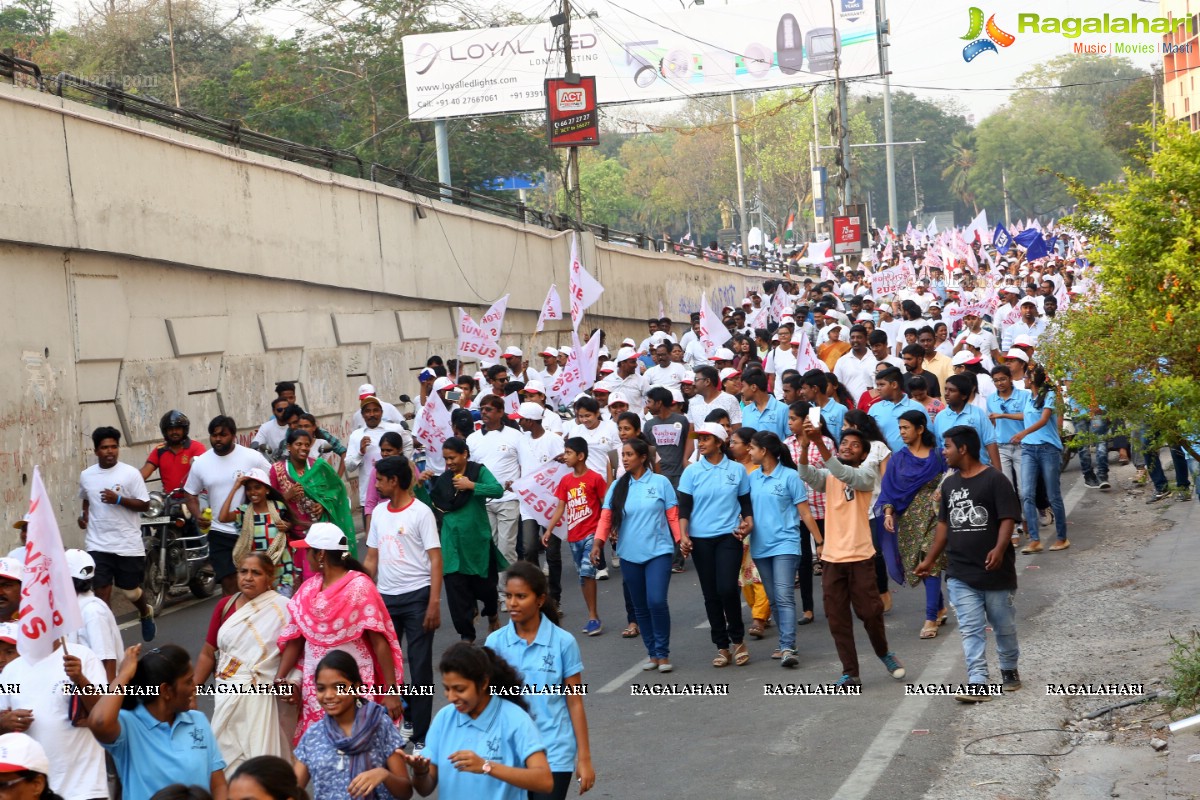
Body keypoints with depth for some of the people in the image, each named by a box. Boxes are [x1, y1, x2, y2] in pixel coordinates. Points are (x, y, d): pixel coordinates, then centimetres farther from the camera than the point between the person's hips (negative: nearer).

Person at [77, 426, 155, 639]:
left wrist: (118, 500, -22)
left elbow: (144, 504, -8)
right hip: (98, 545, 2)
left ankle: (146, 614, 44)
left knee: (130, 591, 11)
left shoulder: (130, 474, -9)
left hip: (128, 544, -2)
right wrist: (84, 514, 4)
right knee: (102, 592, -4)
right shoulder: (86, 475, 4)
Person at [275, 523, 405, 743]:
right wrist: (280, 679, -6)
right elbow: (295, 638, 8)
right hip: (314, 687, 5)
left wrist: (391, 690, -15)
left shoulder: (359, 587, -10)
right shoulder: (308, 589, 7)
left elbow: (379, 641, -12)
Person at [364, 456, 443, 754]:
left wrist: (434, 603, -18)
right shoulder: (379, 512, 10)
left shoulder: (421, 512, -8)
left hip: (417, 595, -6)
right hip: (386, 596, 6)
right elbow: (372, 558, 15)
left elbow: (435, 559, -11)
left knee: (420, 665, -1)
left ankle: (420, 734, 6)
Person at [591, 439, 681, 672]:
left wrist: (681, 537, -13)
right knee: (640, 606, 9)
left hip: (658, 552, -3)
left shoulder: (660, 482, 0)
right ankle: (652, 652, 20)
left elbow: (673, 515, 1)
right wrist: (598, 542, -12)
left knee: (657, 602, -14)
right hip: (629, 555, 3)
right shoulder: (617, 486, 6)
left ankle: (663, 653, 1)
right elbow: (606, 517, 1)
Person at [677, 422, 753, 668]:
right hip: (700, 539, 2)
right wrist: (683, 535, -10)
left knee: (727, 589, -15)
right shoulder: (692, 472, 3)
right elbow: (684, 506, 2)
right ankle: (722, 647, 16)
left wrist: (747, 522, -9)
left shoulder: (737, 470, 3)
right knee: (710, 594, 5)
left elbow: (746, 501, 10)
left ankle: (738, 639, 6)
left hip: (729, 537, -2)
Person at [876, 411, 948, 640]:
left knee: (931, 563, -11)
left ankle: (931, 617, -10)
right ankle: (940, 608, 25)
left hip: (933, 516, -3)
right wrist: (888, 512, -10)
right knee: (919, 565, 7)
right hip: (908, 519, 3)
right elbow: (889, 489, 3)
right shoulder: (897, 459, 7)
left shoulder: (937, 455, 2)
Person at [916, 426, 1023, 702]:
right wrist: (930, 560, 18)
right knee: (971, 629, -3)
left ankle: (1009, 669, 32)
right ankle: (977, 683, -6)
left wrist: (999, 549, -29)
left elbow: (1007, 519, -14)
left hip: (995, 571, -5)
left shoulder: (994, 480, -8)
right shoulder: (949, 484, 12)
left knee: (1004, 625, 11)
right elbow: (944, 524, 19)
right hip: (960, 574, 5)